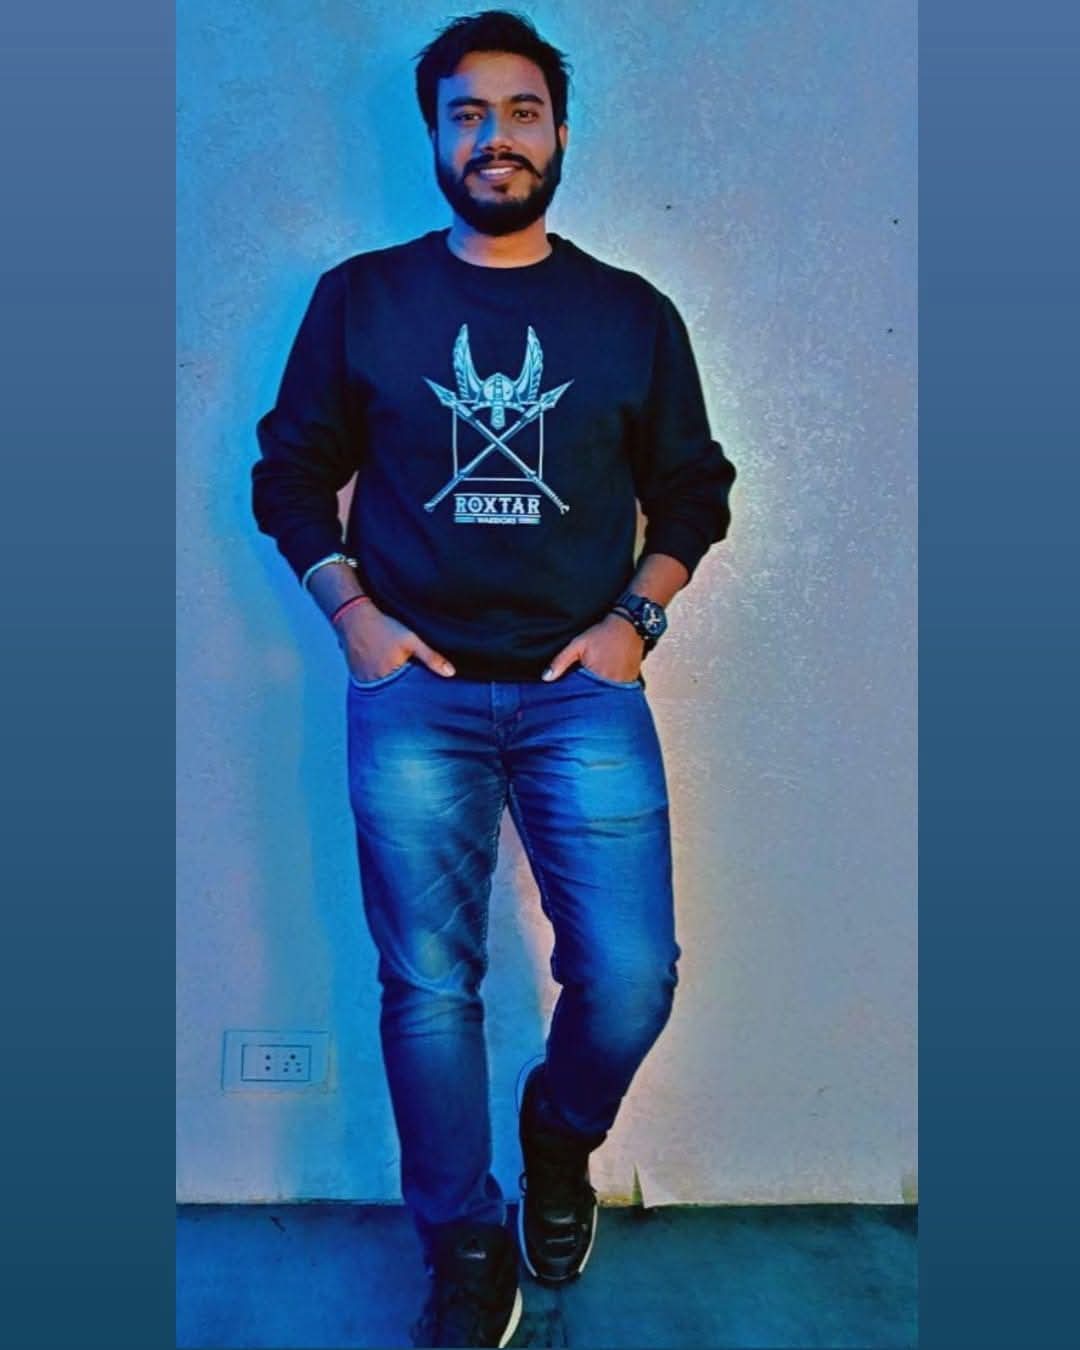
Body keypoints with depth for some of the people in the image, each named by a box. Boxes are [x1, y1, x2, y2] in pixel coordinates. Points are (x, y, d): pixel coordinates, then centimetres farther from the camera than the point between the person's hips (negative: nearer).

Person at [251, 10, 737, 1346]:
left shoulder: (634, 314, 11)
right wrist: (351, 609, -2)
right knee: (429, 987, 0)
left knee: (631, 980, -7)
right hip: (413, 687, 0)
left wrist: (636, 615, -1)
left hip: (583, 687, 1)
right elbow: (290, 474, 12)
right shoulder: (359, 297, 9)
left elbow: (693, 490, 14)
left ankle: (560, 1137, 29)